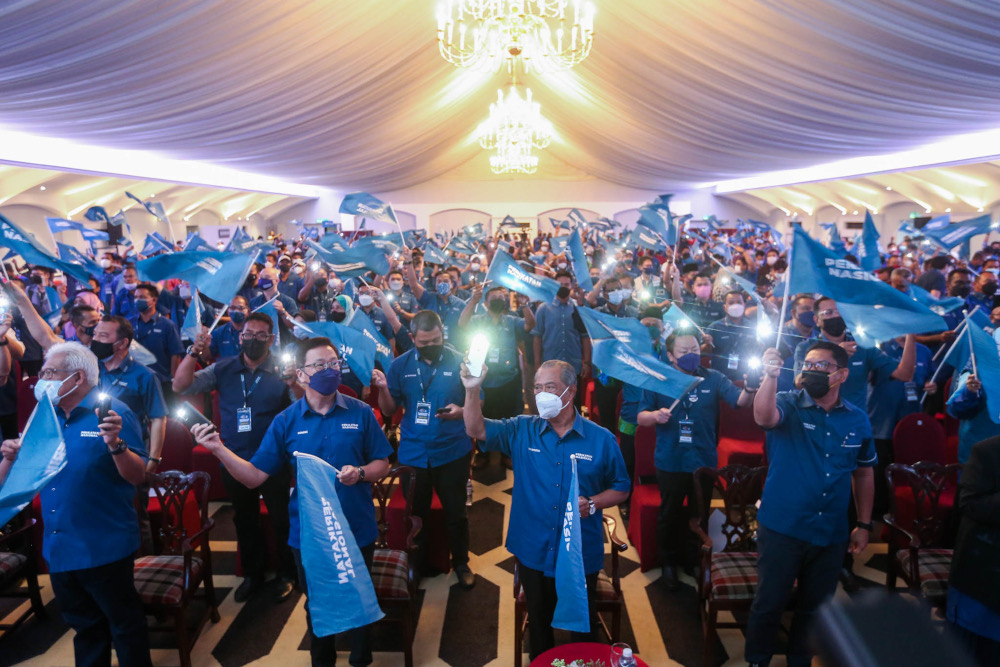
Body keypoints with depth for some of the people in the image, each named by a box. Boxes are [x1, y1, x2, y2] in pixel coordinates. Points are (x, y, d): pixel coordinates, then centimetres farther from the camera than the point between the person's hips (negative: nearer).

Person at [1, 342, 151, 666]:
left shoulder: (111, 412, -14)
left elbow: (138, 476, -19)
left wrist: (115, 444, -35)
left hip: (104, 547, -7)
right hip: (58, 547, 7)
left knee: (124, 624, 9)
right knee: (84, 624, 24)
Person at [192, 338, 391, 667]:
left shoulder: (361, 413, -8)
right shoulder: (285, 421, -6)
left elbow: (382, 464, -2)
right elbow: (255, 477, -8)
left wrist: (360, 473, -23)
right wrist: (219, 449, -20)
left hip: (357, 529, -1)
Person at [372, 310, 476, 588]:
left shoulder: (459, 362, -8)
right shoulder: (400, 365, -2)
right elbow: (389, 410, 0)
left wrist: (460, 411, -25)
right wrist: (383, 388, -19)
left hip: (452, 452, -1)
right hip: (413, 453, 2)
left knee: (456, 512, 12)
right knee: (415, 513, 16)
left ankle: (461, 562, 35)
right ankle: (417, 564, 38)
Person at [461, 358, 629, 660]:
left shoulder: (601, 439, -8)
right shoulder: (521, 431, -4)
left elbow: (620, 488, -1)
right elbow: (476, 430, -12)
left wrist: (592, 504, -20)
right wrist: (473, 389, -29)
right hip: (533, 552, 1)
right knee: (538, 621, 21)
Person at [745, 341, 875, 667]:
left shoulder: (858, 419, 2)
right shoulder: (788, 404, -8)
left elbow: (864, 472, 12)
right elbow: (764, 417, -33)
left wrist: (864, 524, 12)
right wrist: (771, 376, -48)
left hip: (832, 534, 3)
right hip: (781, 528, -3)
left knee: (815, 608, 18)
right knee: (769, 603, 6)